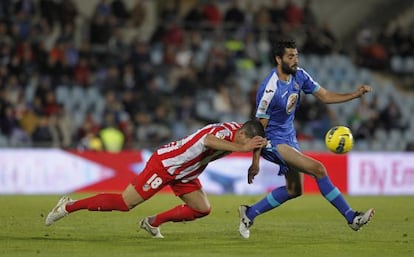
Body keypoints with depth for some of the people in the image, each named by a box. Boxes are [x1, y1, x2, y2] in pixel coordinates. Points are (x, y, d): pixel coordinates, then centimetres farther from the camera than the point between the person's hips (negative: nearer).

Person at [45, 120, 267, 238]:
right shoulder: (224, 132, -30)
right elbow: (208, 140, -57)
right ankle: (69, 206, 7)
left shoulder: (238, 131, -4)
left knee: (203, 209, 1)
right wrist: (242, 148, -59)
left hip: (182, 175, 9)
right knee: (124, 203, -7)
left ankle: (153, 222, 17)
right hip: (163, 164, -9)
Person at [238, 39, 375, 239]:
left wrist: (355, 94, -7)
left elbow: (324, 96, 5)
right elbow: (260, 126, -18)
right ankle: (351, 218, -16)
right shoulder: (269, 90, -24)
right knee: (318, 169, -20)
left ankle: (249, 213, 26)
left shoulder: (299, 76, -2)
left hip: (289, 137, 9)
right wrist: (255, 162, -16)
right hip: (273, 140, -9)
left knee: (294, 190, 14)